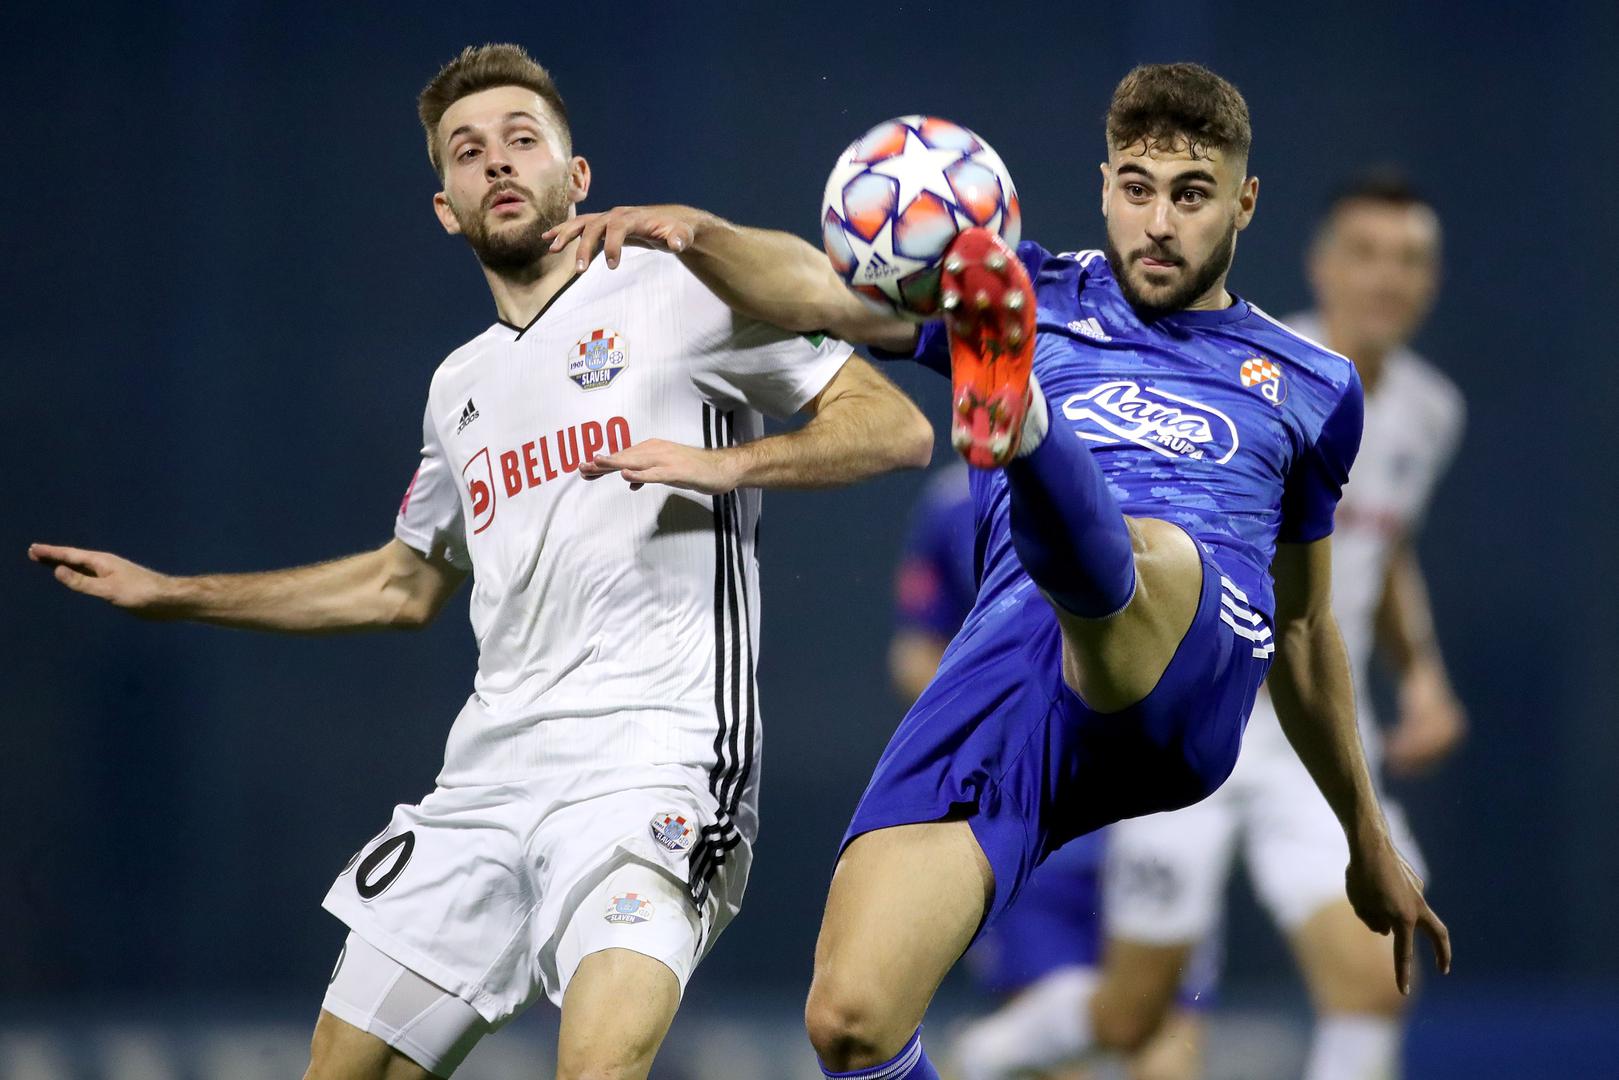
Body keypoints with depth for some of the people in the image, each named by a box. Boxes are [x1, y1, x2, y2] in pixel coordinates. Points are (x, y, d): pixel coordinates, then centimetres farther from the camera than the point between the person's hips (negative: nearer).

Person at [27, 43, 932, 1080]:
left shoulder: (678, 292, 2)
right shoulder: (461, 386, 22)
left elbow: (898, 427, -1)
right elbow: (405, 585, 37)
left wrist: (723, 462, -15)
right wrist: (172, 596, 37)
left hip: (652, 762, -7)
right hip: (487, 782, 7)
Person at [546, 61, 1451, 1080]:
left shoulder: (1310, 387, 25)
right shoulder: (1042, 299, 23)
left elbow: (1305, 626, 35)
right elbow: (819, 290, 10)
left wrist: (1370, 842, 41)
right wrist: (697, 232, -12)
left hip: (1192, 675, -1)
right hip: (1012, 654, 1)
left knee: (1127, 555, -39)